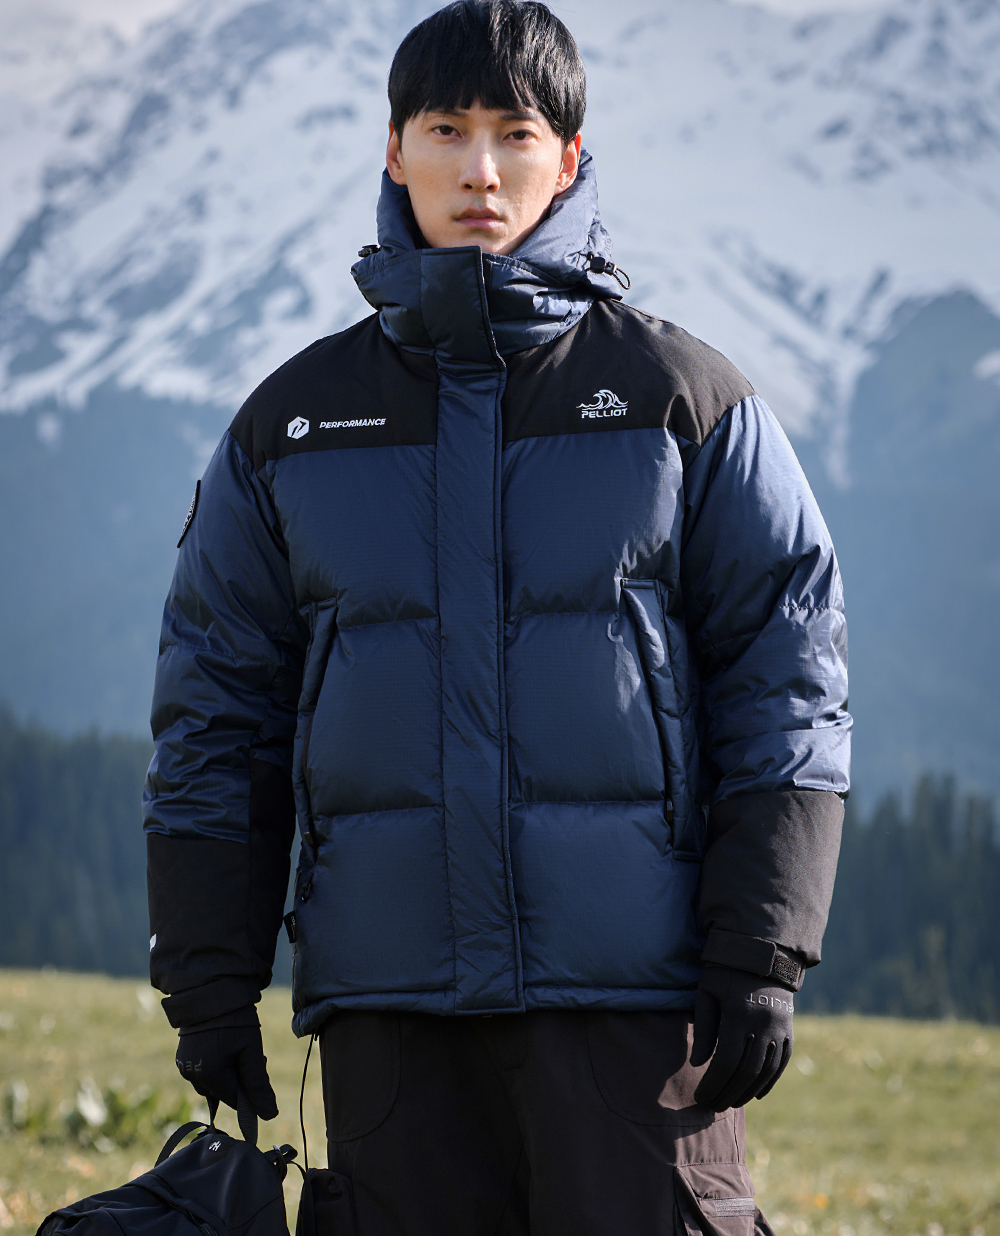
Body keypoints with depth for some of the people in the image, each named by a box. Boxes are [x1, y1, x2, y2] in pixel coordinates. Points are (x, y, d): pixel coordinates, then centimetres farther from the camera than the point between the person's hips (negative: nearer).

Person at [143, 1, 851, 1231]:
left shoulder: (685, 400, 4)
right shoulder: (294, 422, 10)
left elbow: (787, 676, 2)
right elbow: (216, 712, 12)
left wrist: (758, 958, -5)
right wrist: (207, 984, 5)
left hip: (633, 990, -2)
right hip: (389, 992, 2)